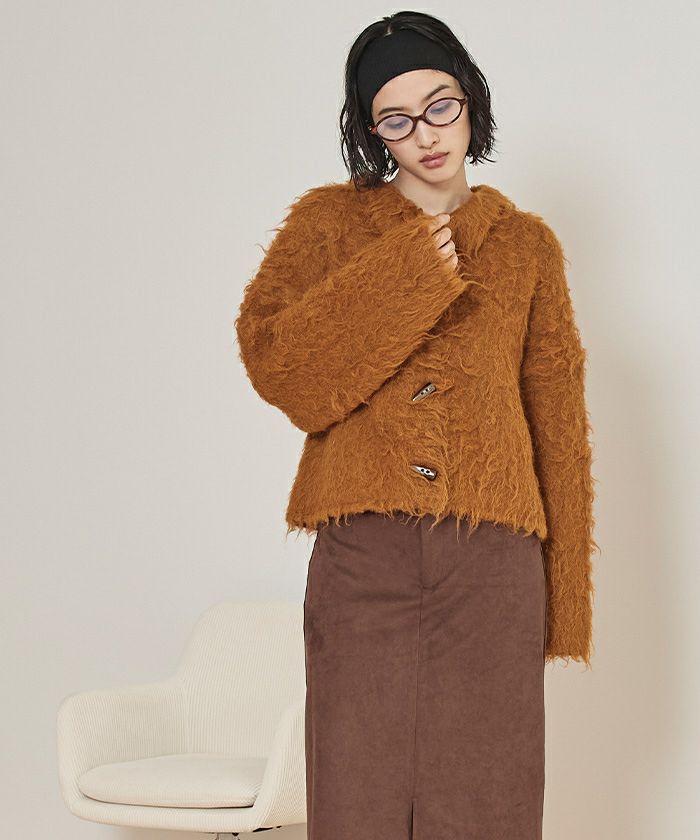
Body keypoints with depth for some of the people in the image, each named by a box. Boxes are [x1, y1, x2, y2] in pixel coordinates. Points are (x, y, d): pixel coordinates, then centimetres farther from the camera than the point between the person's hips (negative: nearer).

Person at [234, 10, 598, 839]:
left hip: (492, 561, 1)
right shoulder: (328, 224, 10)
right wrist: (404, 275, -8)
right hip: (363, 556, -1)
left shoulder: (526, 245, 14)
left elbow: (558, 424, 13)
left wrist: (561, 597, 9)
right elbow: (271, 357, -5)